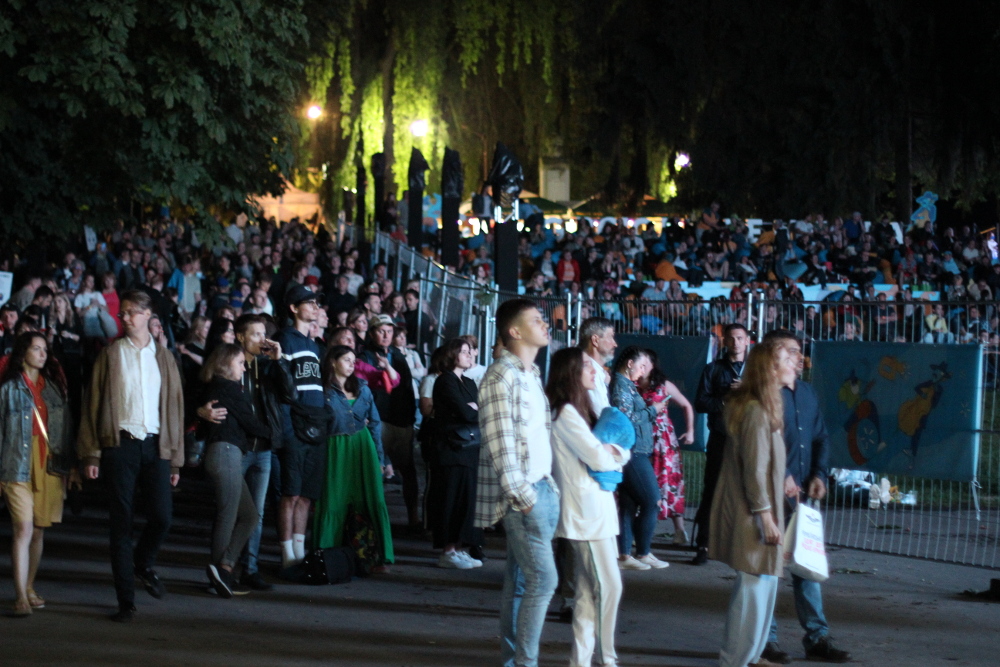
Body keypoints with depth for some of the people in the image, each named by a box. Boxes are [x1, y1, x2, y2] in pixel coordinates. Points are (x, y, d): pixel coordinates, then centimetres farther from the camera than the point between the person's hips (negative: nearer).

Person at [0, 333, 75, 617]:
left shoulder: (55, 387, 12)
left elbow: (66, 427, 14)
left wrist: (71, 465, 11)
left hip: (50, 466, 4)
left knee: (39, 531, 7)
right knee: (23, 529, -13)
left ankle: (29, 588, 20)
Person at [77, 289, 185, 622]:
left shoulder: (163, 357, 12)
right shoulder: (111, 354, 6)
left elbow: (174, 406, 12)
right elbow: (93, 404, 3)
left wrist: (176, 458, 7)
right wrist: (91, 454, -5)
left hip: (154, 445, 2)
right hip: (120, 444, -1)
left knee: (162, 516, -9)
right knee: (121, 522, -1)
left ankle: (143, 563, 23)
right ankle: (126, 601, 4)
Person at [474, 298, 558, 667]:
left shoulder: (531, 374, 16)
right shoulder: (501, 376, -12)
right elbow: (500, 442, -17)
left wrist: (549, 485, 11)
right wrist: (521, 495, -19)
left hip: (542, 489, 8)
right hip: (521, 493, -8)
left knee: (520, 580, 10)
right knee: (542, 578, -11)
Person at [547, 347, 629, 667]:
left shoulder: (577, 411, 16)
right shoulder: (566, 413, -14)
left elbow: (598, 451, 15)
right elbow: (598, 458, -18)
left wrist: (613, 451, -6)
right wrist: (617, 454, 2)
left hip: (594, 507, 10)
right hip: (587, 511, -10)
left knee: (587, 591, 11)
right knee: (608, 585, -6)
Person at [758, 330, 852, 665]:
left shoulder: (807, 392, 14)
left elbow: (820, 437, 19)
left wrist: (819, 475, 5)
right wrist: (782, 478, -18)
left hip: (803, 492, 7)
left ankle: (816, 637, 16)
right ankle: (766, 639, 7)